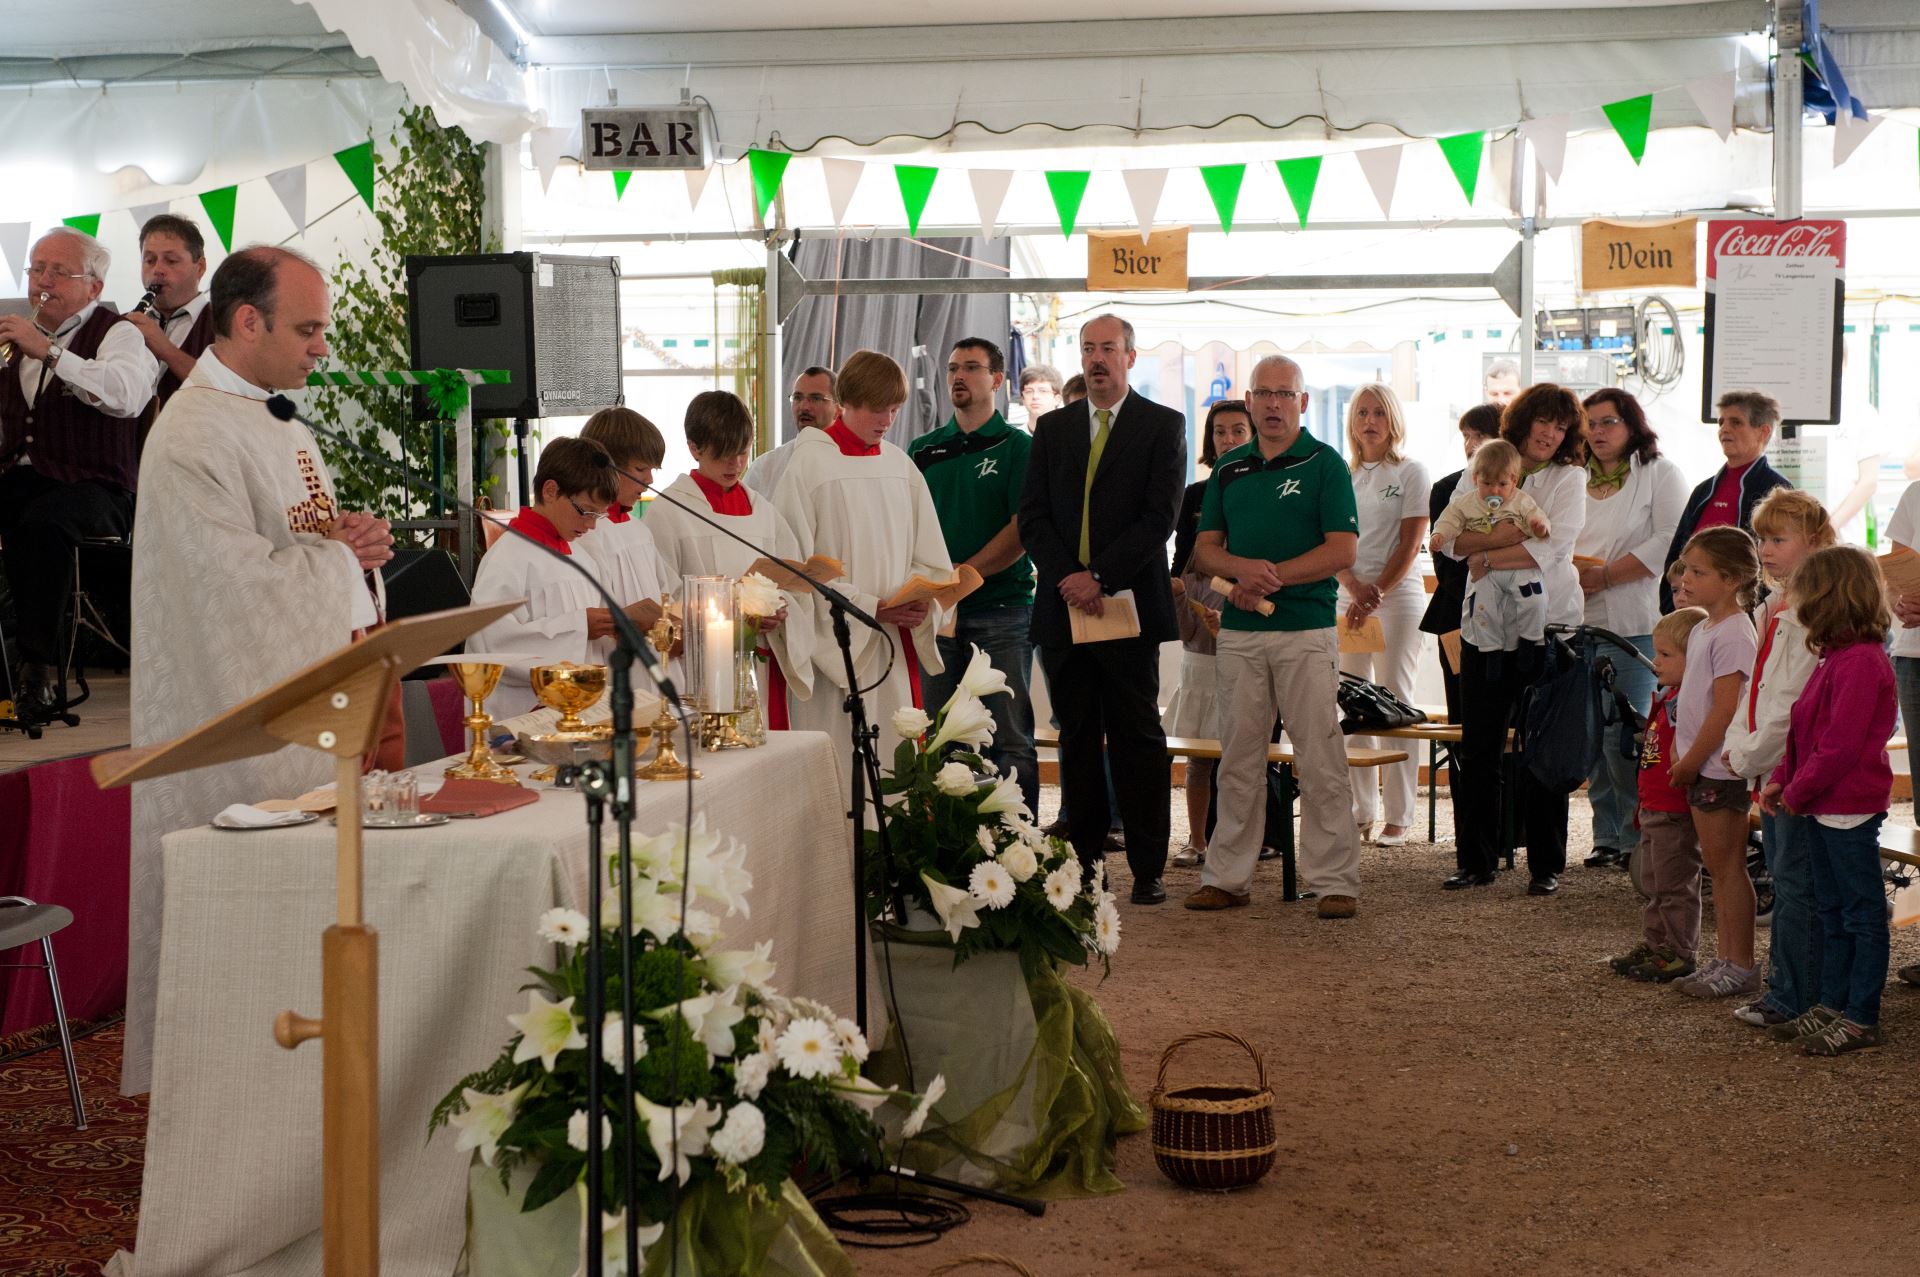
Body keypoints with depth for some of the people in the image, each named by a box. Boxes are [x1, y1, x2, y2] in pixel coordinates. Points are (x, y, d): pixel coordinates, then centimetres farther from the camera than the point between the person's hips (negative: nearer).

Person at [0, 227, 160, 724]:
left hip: (92, 485, -5)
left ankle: (40, 669, -30)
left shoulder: (118, 334, 3)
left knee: (41, 523, -37)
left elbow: (126, 395, -22)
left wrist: (47, 352, -27)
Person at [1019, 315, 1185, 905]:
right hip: (1063, 606, 3)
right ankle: (1083, 859, 12)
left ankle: (1148, 869, 3)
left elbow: (1159, 517, -7)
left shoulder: (1163, 426, 3)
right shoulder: (1052, 428, 14)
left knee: (1137, 739, -1)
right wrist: (1067, 577, -8)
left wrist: (1101, 578, -14)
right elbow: (1032, 517, 8)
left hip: (1128, 604, -3)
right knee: (1077, 739, 7)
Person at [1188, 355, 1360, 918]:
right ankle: (1227, 877, 14)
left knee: (1320, 761, -4)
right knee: (1238, 760, 8)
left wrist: (1271, 576, -13)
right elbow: (1204, 549, 11)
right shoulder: (1229, 468, 14)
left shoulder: (1324, 464, 0)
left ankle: (1334, 881, 1)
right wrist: (1245, 567, -11)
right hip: (1239, 632, 4)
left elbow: (1343, 551, -8)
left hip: (1307, 629, -4)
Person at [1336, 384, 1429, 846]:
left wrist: (1376, 595, -14)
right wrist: (1356, 589, -11)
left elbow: (1410, 543, -6)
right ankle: (1360, 813, 9)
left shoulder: (1411, 472, 0)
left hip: (1398, 596, -4)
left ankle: (1398, 817, -1)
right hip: (1348, 596, 4)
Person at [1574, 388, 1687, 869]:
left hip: (1633, 625, -5)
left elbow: (1668, 541, -10)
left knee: (1624, 735, -9)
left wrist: (1605, 576, -13)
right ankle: (1606, 835, 12)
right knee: (1591, 735, 5)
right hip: (1578, 622, 5)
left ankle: (1636, 838, 0)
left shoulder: (1659, 474, 2)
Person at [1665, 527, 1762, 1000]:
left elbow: (1725, 711, -21)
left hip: (1721, 767, -9)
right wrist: (1684, 760, 13)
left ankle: (1740, 967, 4)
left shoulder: (1733, 633, -17)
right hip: (1701, 766, 9)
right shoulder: (1706, 627, 13)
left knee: (1728, 867, -3)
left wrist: (1690, 761, -15)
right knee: (1718, 868, 14)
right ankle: (1725, 958, 21)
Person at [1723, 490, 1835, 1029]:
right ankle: (1784, 986, 23)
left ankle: (1793, 998, 4)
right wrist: (1738, 745, 7)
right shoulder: (1769, 608, 14)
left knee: (1794, 882, -3)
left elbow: (1796, 702, -20)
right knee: (1783, 878, 15)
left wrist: (1750, 757, -14)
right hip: (1766, 768, 10)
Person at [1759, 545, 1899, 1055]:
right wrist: (1781, 780, 7)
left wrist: (1798, 792, -14)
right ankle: (1832, 1005, 25)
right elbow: (1808, 731, 16)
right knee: (1832, 912, 16)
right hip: (1822, 807, 10)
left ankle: (1861, 1019, 5)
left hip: (1850, 809, -10)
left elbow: (1840, 746, -23)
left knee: (1862, 913, -1)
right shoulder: (1837, 657, 13)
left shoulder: (1860, 662, -20)